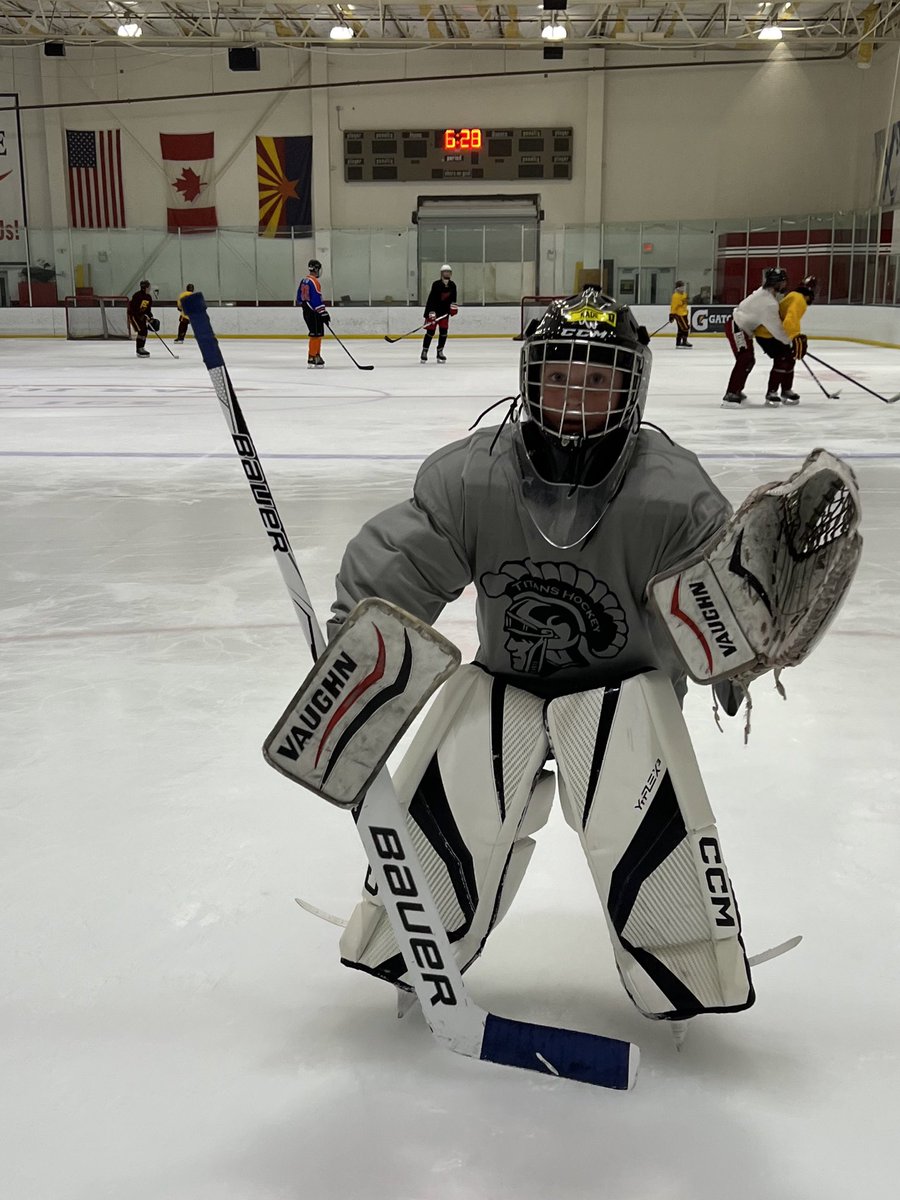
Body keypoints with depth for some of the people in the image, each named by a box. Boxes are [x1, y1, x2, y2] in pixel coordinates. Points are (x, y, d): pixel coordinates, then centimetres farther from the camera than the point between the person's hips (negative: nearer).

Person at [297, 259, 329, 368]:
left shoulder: (304, 280, 13)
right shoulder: (314, 281, -17)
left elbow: (300, 297, 21)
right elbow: (317, 299, -23)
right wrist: (323, 313, -22)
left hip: (307, 311, 10)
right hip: (314, 313, -10)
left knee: (317, 334, 17)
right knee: (316, 334, -8)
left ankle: (317, 355, 22)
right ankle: (312, 358, -9)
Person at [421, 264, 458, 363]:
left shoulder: (452, 285, 3)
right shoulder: (436, 284, -16)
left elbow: (453, 298, 19)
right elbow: (431, 299, -21)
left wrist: (454, 306, 2)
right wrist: (431, 312, -28)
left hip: (444, 312, 5)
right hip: (433, 310, -5)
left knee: (443, 332, 0)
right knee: (430, 331, -6)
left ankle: (440, 352, 10)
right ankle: (424, 352, 2)